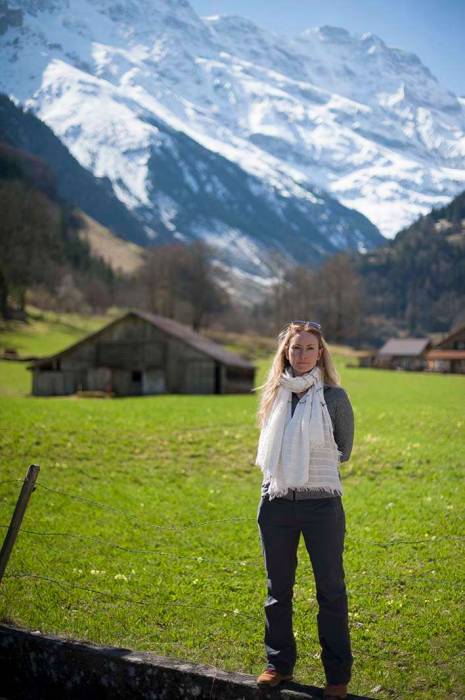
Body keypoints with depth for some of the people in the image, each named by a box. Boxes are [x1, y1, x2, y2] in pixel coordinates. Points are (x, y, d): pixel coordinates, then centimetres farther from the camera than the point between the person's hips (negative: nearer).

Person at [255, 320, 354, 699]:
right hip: (276, 503, 4)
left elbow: (343, 451, 5)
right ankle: (279, 664, 28)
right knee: (278, 589, 13)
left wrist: (311, 466, 8)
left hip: (321, 503, -4)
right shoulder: (275, 394, 5)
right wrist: (284, 469, 8)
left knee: (331, 590, 5)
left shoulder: (334, 397, -6)